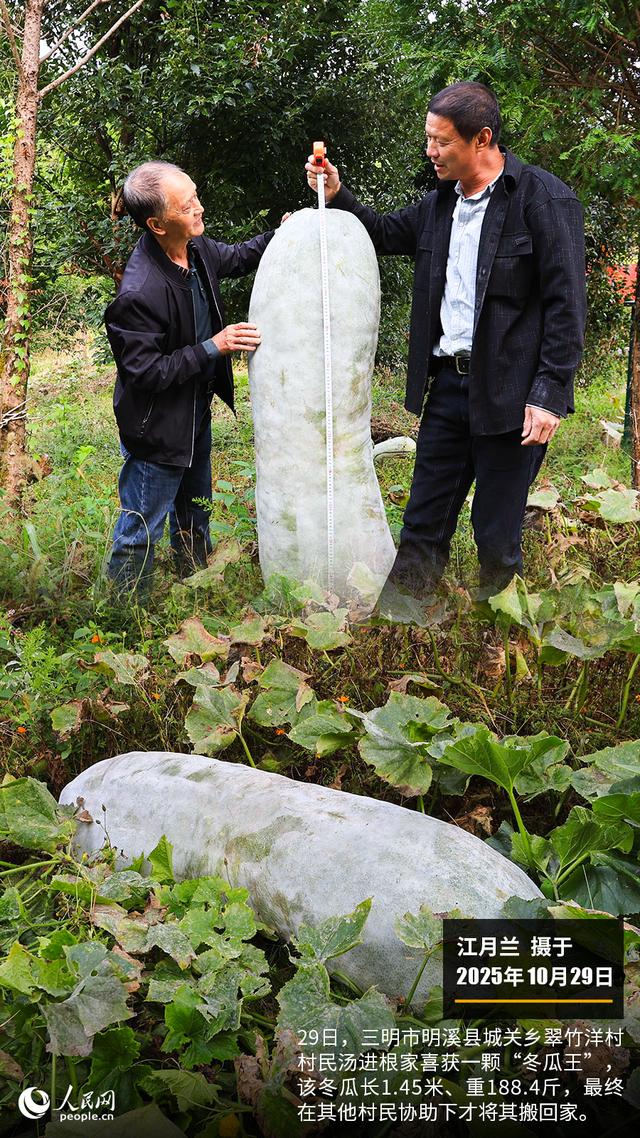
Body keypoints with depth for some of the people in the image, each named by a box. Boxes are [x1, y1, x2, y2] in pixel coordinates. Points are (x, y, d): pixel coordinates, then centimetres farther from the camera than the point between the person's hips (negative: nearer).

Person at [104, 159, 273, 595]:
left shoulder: (198, 249, -9)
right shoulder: (138, 293, -34)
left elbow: (237, 258, 15)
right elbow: (144, 373, -28)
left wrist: (279, 236, -2)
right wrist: (213, 347, -29)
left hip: (197, 412, 9)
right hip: (158, 429, -9)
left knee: (196, 513, 28)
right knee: (142, 533, 7)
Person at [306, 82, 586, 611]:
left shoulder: (544, 198, -11)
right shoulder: (439, 204, 10)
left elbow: (567, 304, -14)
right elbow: (385, 233, 27)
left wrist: (550, 394, -18)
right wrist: (338, 194, 10)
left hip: (509, 395, -6)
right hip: (447, 384, 6)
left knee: (498, 537, 6)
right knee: (423, 526, 13)